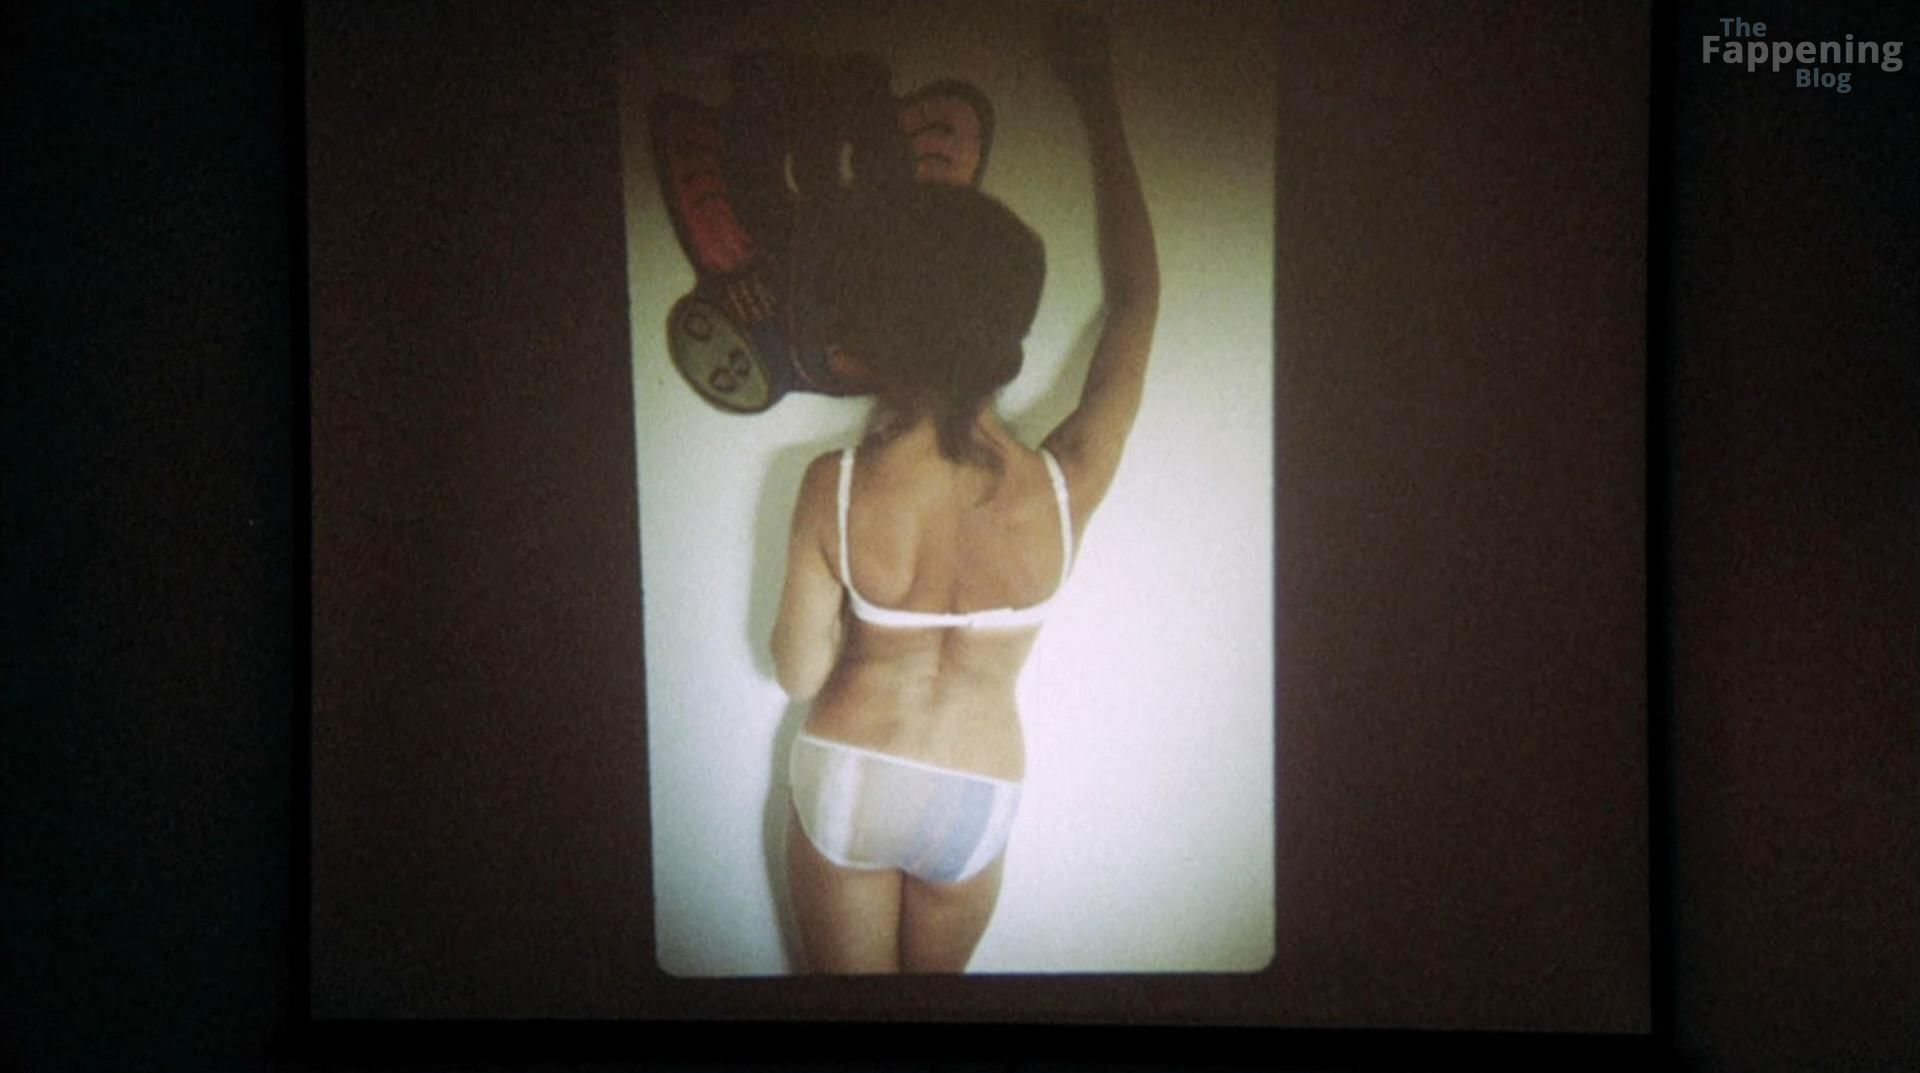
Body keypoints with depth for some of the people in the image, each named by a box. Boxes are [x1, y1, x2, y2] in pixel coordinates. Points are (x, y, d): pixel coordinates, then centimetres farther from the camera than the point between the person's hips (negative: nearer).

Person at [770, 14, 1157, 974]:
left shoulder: (834, 488, -24)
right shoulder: (1064, 489, -22)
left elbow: (798, 672, -11)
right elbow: (1134, 299, -7)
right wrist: (1099, 109, -1)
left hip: (843, 781, -1)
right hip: (974, 801, 1)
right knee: (936, 976, 29)